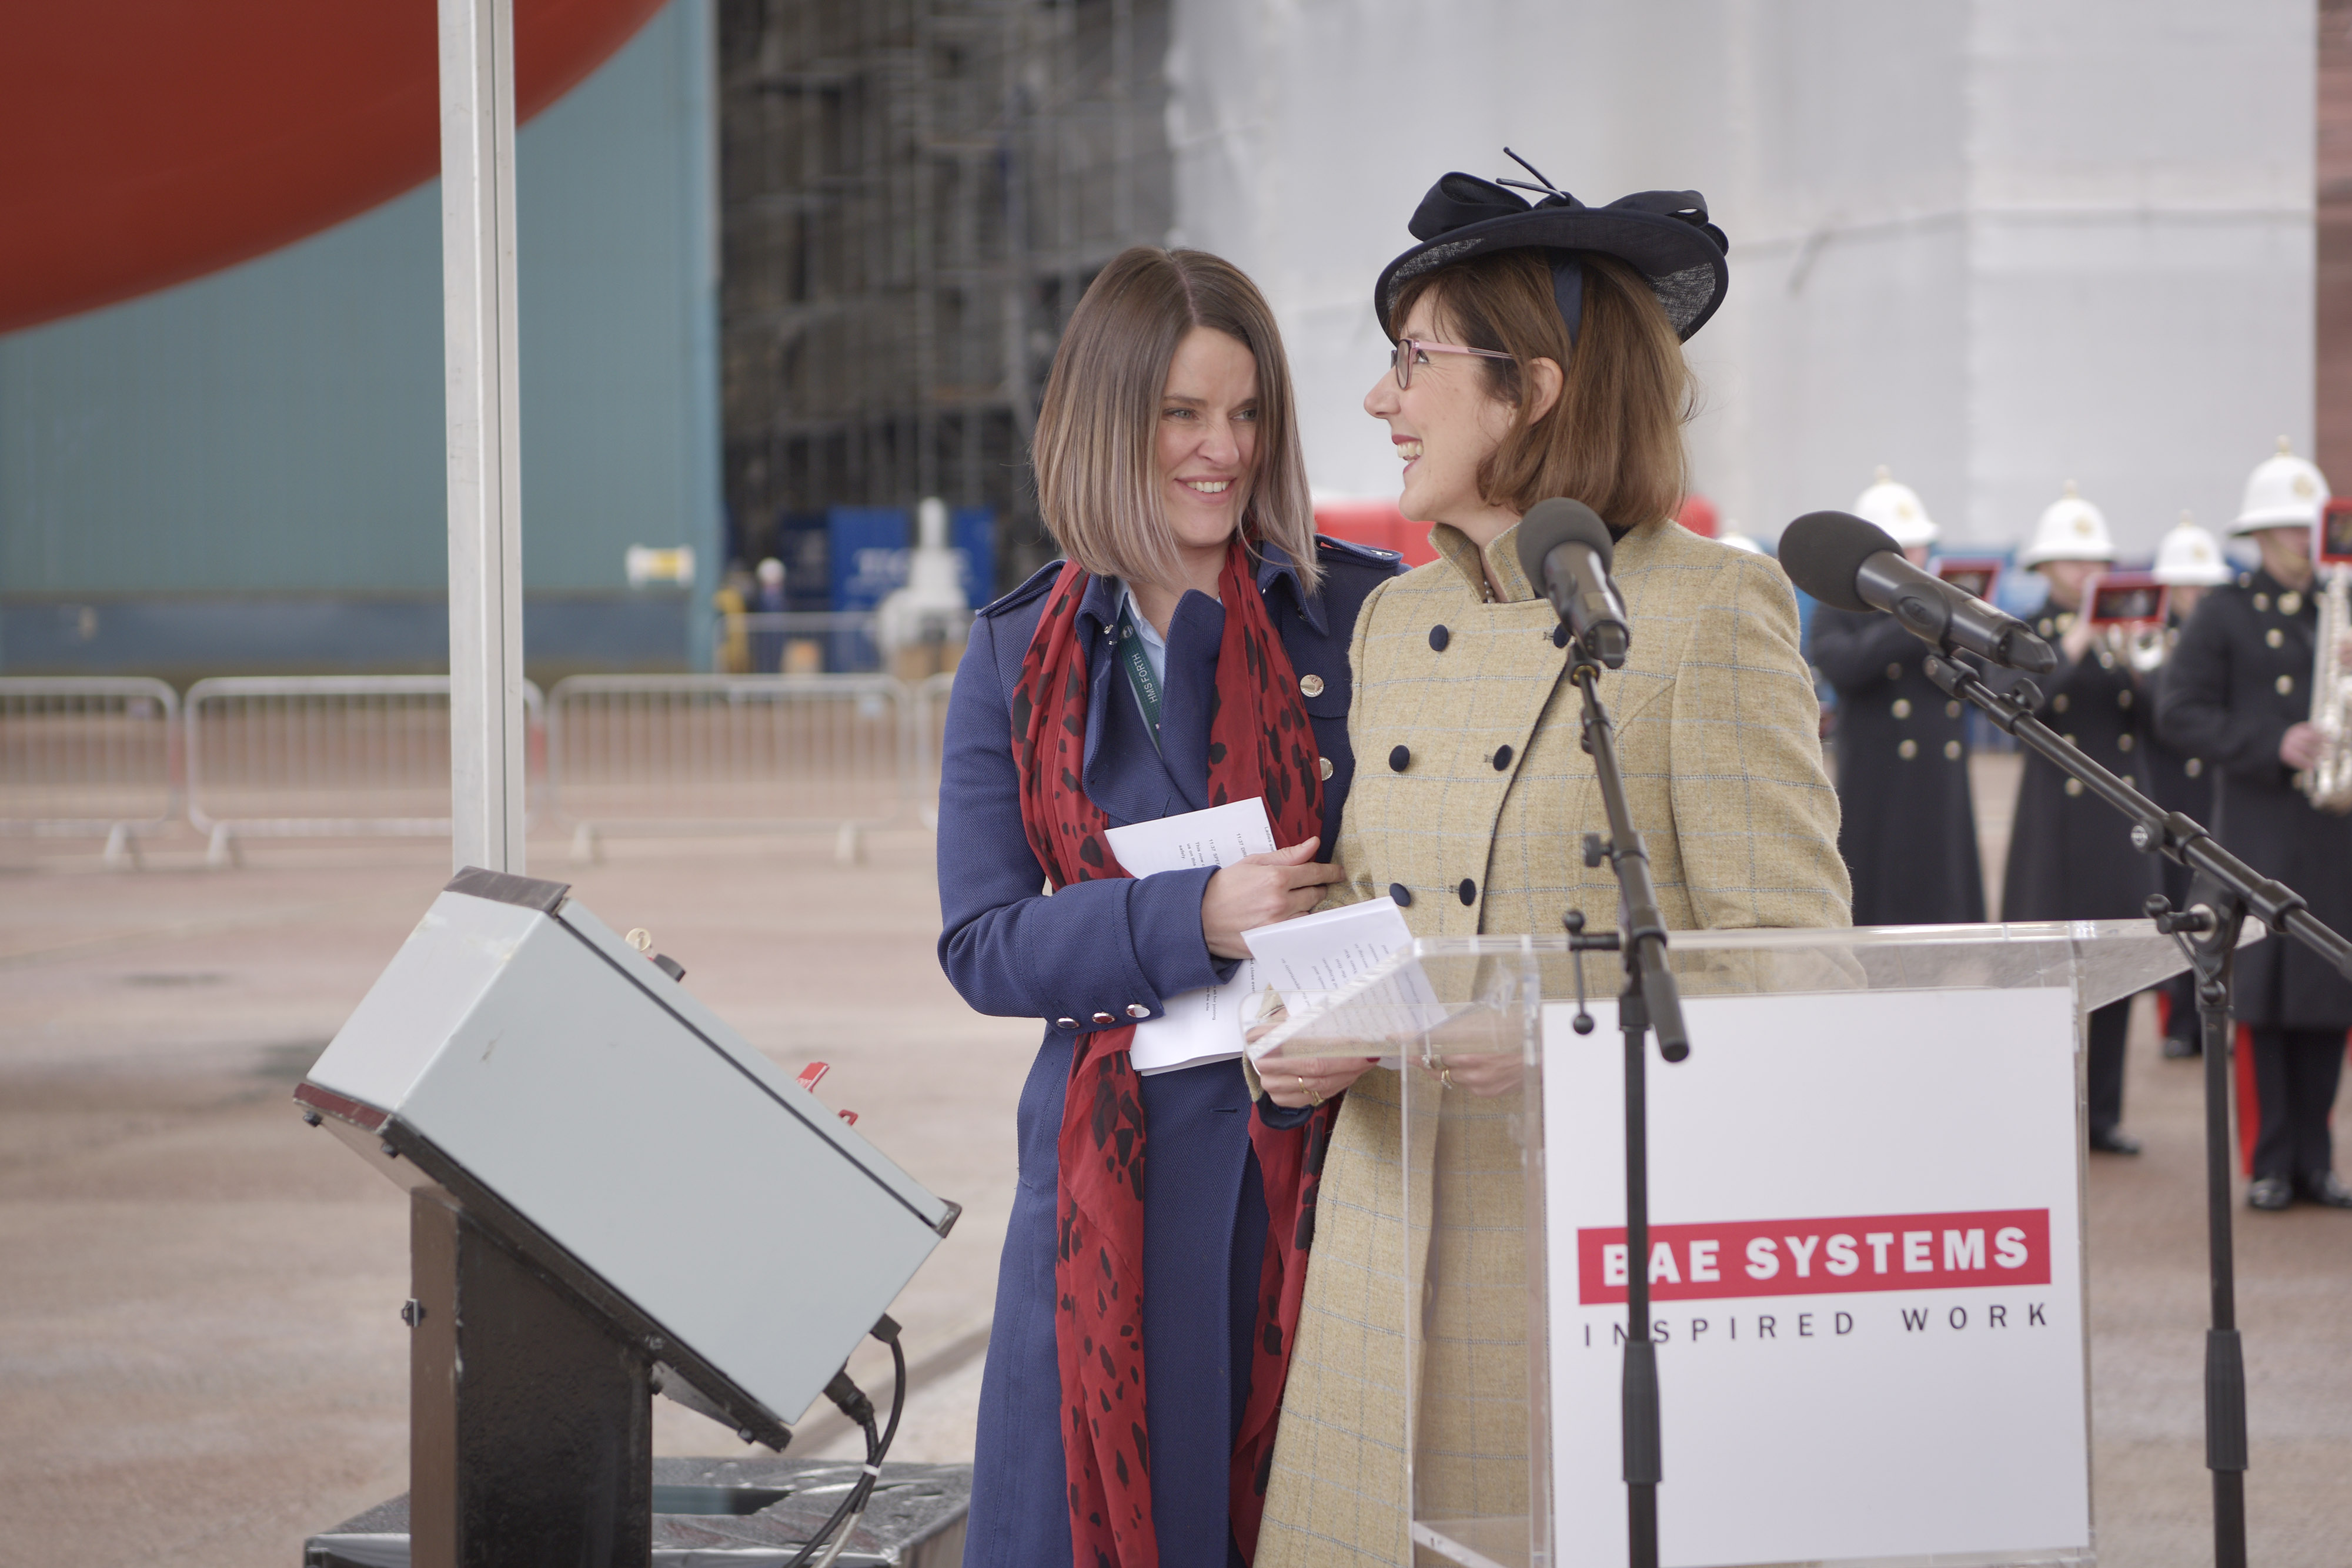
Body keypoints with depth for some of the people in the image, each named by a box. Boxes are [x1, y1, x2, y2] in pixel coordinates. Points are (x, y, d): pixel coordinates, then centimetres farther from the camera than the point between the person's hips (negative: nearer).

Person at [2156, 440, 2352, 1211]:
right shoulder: (2226, 613, 2)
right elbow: (2179, 713, -5)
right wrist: (2273, 748, -15)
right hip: (2263, 831, -3)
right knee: (2267, 993, -3)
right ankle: (2274, 1163, 4)